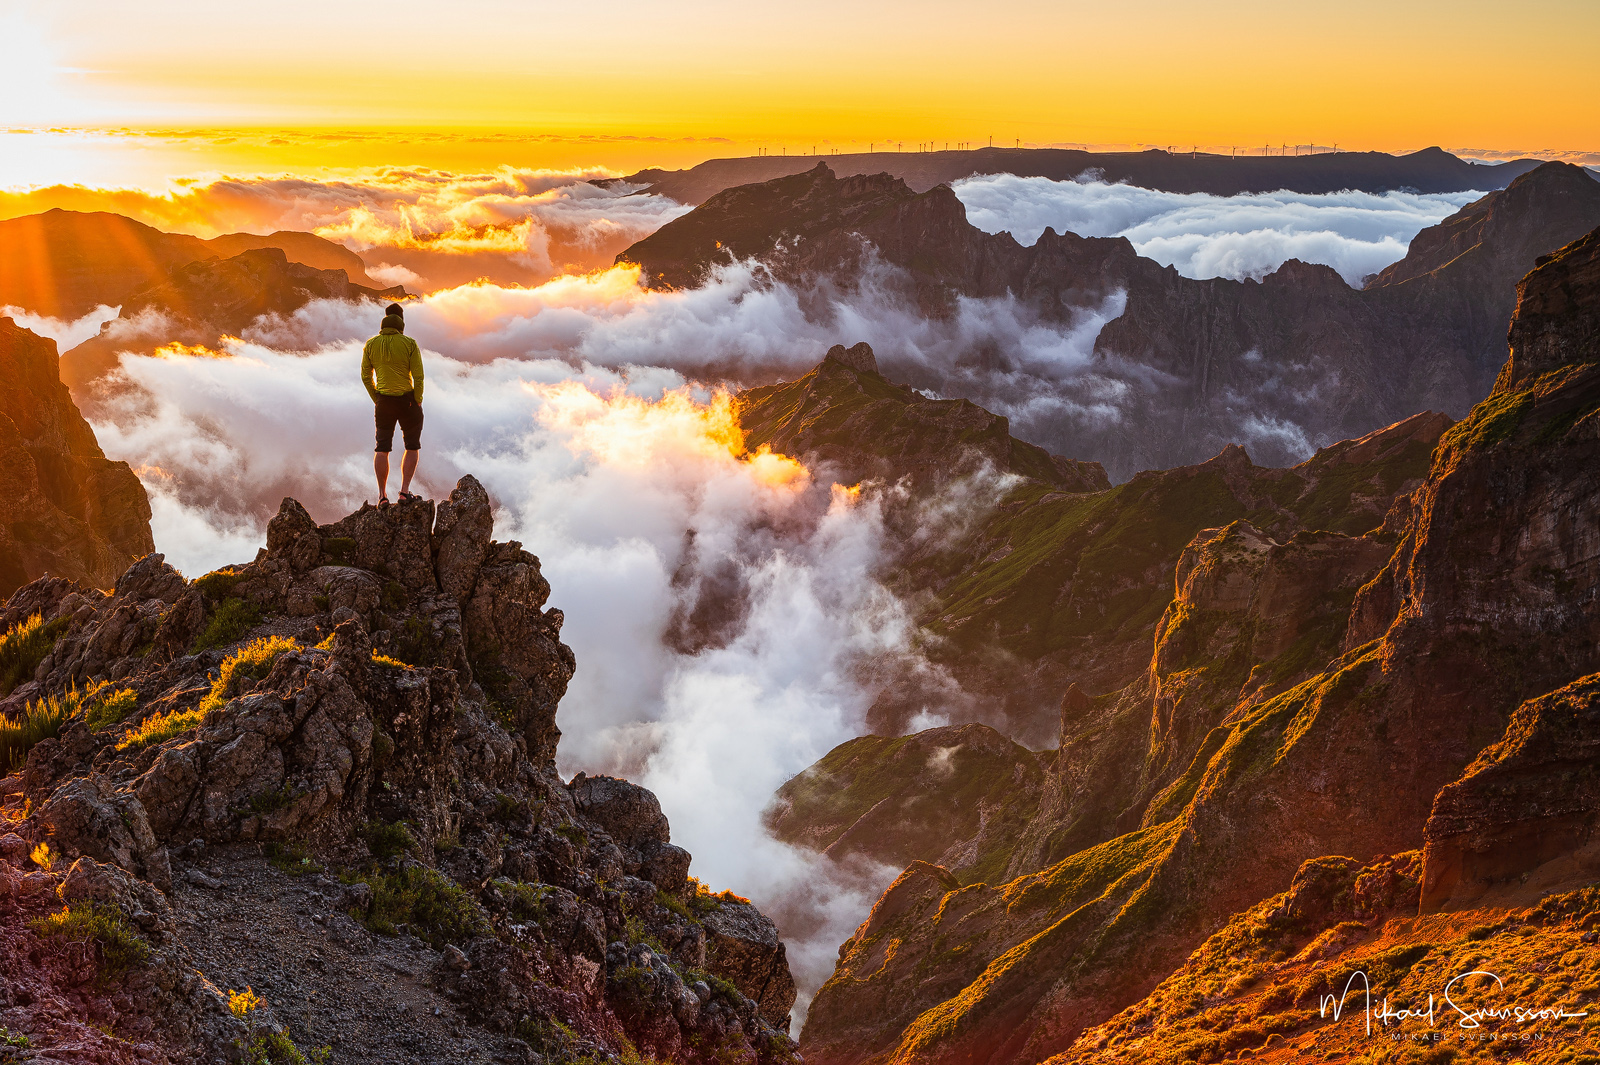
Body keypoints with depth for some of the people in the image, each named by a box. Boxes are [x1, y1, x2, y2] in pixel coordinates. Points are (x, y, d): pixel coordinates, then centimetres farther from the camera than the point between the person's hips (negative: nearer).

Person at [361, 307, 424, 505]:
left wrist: (376, 399, 11)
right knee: (412, 446, 12)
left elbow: (366, 376, 3)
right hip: (407, 399, -3)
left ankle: (382, 495, 9)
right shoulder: (409, 344, -10)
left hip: (383, 401, 3)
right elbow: (418, 376, -11)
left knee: (382, 448, 11)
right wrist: (418, 401, -1)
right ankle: (405, 492, 4)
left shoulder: (370, 345, 0)